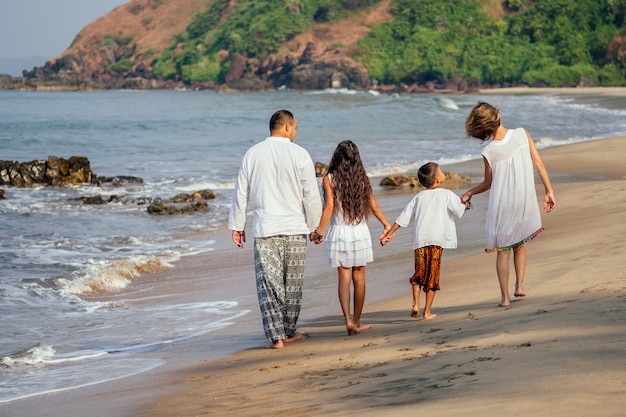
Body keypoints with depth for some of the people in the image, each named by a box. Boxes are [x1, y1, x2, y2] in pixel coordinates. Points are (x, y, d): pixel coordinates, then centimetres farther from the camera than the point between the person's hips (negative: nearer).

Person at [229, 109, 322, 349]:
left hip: (264, 230, 1)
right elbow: (311, 196, -2)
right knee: (293, 284, 13)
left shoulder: (252, 154, 2)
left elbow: (241, 194, 6)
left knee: (268, 284, 1)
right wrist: (314, 226, 9)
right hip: (294, 229, -1)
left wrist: (236, 225, 15)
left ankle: (276, 336, -4)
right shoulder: (299, 154, -5)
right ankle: (288, 331, 23)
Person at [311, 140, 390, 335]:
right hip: (360, 232, 2)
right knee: (359, 277, 9)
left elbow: (329, 207, -13)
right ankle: (357, 321, 15)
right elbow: (373, 206, 9)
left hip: (339, 232, -2)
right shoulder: (362, 179, 3)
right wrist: (386, 225, 22)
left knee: (344, 277, 0)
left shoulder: (330, 179, -7)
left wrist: (319, 231, -8)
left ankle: (348, 318, -17)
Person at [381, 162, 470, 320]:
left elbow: (404, 217, 12)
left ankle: (416, 303, -5)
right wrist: (465, 205, 24)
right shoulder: (447, 195, 2)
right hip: (437, 240, -3)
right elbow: (459, 211, 1)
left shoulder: (419, 197, 13)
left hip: (420, 240, 3)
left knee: (418, 273, 14)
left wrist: (390, 233, 20)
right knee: (432, 276, 3)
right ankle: (427, 311, 3)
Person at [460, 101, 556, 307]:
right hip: (525, 202, 2)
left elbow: (488, 183, 1)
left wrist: (469, 193, 18)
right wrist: (548, 191, 1)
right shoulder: (522, 134, -9)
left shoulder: (488, 152, -12)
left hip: (502, 205, -2)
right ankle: (519, 285, 14)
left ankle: (505, 297, 8)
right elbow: (538, 164, -7)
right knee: (519, 244, 24)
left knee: (503, 250, 10)